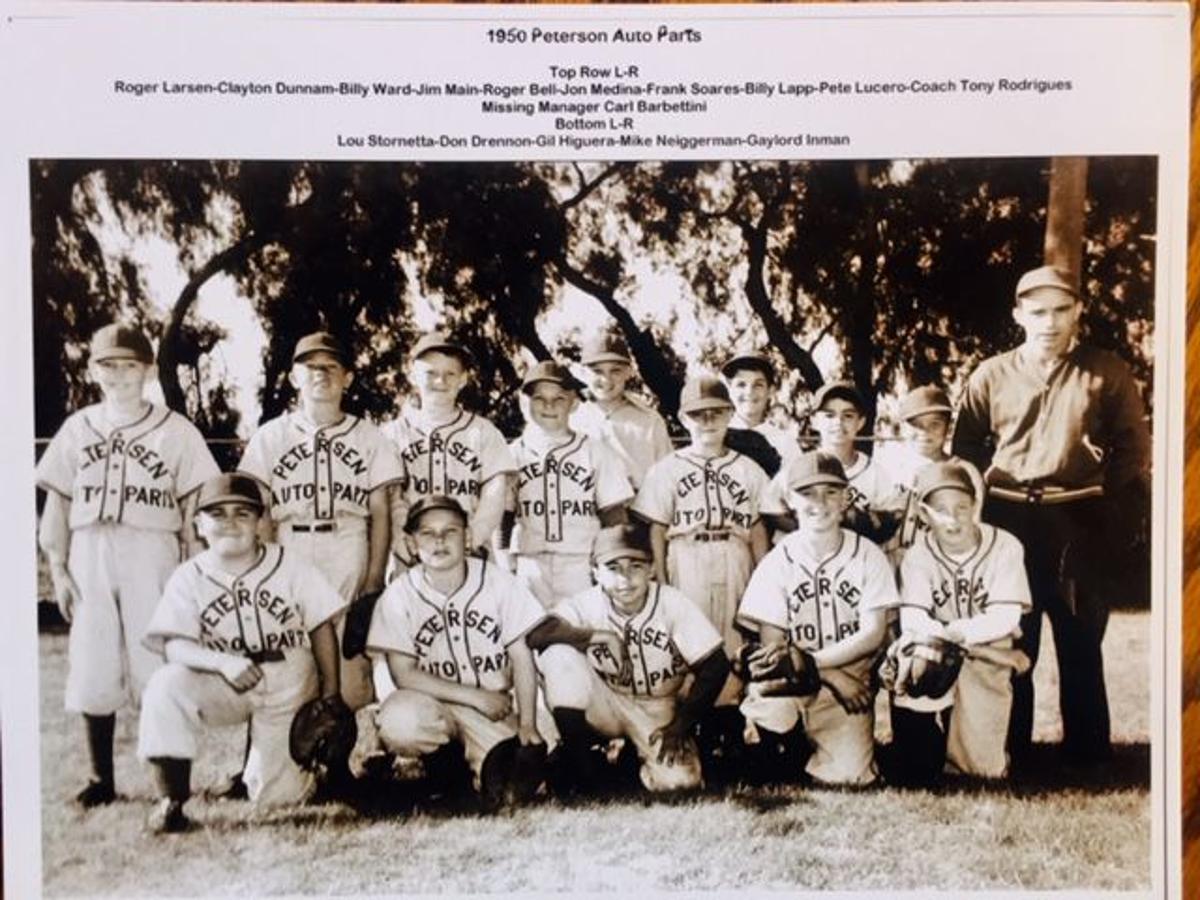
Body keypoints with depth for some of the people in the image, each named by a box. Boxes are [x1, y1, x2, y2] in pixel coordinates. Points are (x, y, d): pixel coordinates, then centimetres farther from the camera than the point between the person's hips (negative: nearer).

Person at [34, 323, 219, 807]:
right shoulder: (78, 428, 12)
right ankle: (101, 778, 17)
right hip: (90, 555, 3)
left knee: (158, 663, -5)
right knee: (91, 668, 5)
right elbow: (57, 503, 13)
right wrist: (58, 569, 5)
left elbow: (194, 507, 2)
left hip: (152, 555, -3)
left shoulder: (175, 430, 4)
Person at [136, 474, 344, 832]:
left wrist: (330, 697, -3)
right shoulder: (189, 577, -7)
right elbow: (171, 643, -19)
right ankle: (172, 800, -16)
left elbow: (322, 628, -1)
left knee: (278, 796, 0)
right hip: (220, 686, 0)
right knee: (166, 685, -31)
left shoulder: (288, 565, -6)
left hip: (289, 686, 0)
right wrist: (223, 661, -39)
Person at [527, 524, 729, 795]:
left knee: (677, 781, -26)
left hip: (661, 711, 0)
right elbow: (535, 633, -33)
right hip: (607, 706, 0)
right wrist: (601, 636, -38)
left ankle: (641, 755, 11)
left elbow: (715, 666, -13)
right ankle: (580, 765, -13)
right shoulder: (587, 605, -16)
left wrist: (681, 726, -15)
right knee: (559, 654, -26)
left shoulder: (673, 604, -17)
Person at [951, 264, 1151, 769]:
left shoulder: (1107, 373, 1)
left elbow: (1134, 446, 3)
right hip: (1008, 520, 1)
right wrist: (980, 500, -1)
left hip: (1080, 523, -1)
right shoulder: (991, 376, 4)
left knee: (1080, 639, 7)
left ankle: (1087, 750, 19)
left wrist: (1111, 507, -5)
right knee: (1009, 641, 9)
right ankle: (1009, 749, 20)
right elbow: (965, 448, 9)